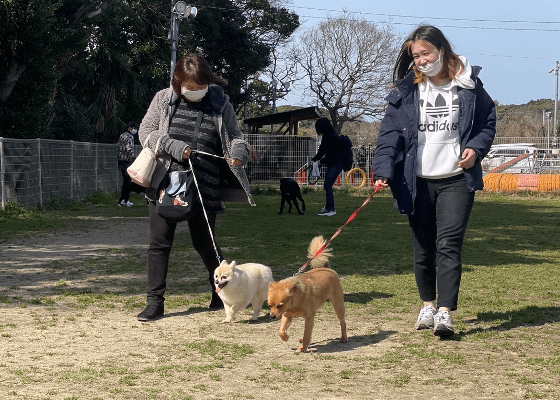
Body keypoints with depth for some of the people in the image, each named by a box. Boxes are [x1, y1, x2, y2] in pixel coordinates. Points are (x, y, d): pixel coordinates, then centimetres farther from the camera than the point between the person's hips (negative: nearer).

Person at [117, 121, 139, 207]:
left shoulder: (122, 136, 18)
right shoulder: (129, 137, -11)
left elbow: (118, 148, 21)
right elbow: (129, 150, -21)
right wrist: (133, 159, -17)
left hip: (121, 160, 9)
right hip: (127, 161, -9)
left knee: (126, 181, 15)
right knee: (129, 181, -5)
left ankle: (122, 200, 15)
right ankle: (125, 200, -6)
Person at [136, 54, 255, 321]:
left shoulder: (221, 104, 6)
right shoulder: (163, 99, 5)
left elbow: (234, 136, 11)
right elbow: (145, 132, 5)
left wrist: (239, 151, -13)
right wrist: (172, 146, -11)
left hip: (204, 188, -1)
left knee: (204, 243, 6)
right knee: (159, 243, 0)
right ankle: (155, 302, 8)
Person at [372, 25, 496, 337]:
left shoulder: (469, 86, 3)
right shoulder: (406, 91, 4)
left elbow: (488, 123, 14)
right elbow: (390, 133, -1)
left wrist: (476, 147, -6)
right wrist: (384, 170, -15)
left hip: (456, 180, -2)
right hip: (418, 183, 2)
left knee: (449, 244, -13)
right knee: (423, 249, 10)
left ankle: (446, 312, -16)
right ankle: (428, 304, 29)